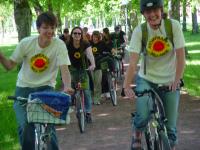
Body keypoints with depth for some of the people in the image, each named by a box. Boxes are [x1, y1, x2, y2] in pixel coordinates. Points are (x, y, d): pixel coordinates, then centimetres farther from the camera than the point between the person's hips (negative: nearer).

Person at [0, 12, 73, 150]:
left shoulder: (59, 45, -14)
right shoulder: (26, 43, -11)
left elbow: (64, 69, -21)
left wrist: (67, 87, -40)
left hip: (46, 88, -1)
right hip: (24, 88, 1)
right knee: (25, 126, -12)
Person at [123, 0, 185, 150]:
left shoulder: (174, 26, -12)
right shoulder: (139, 31, -13)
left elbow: (180, 55, -12)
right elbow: (133, 62, -19)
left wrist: (177, 80, -21)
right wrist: (127, 85, -30)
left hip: (169, 82, 1)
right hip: (146, 80, -1)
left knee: (170, 125, 2)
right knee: (143, 117, -21)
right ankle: (137, 137, 12)